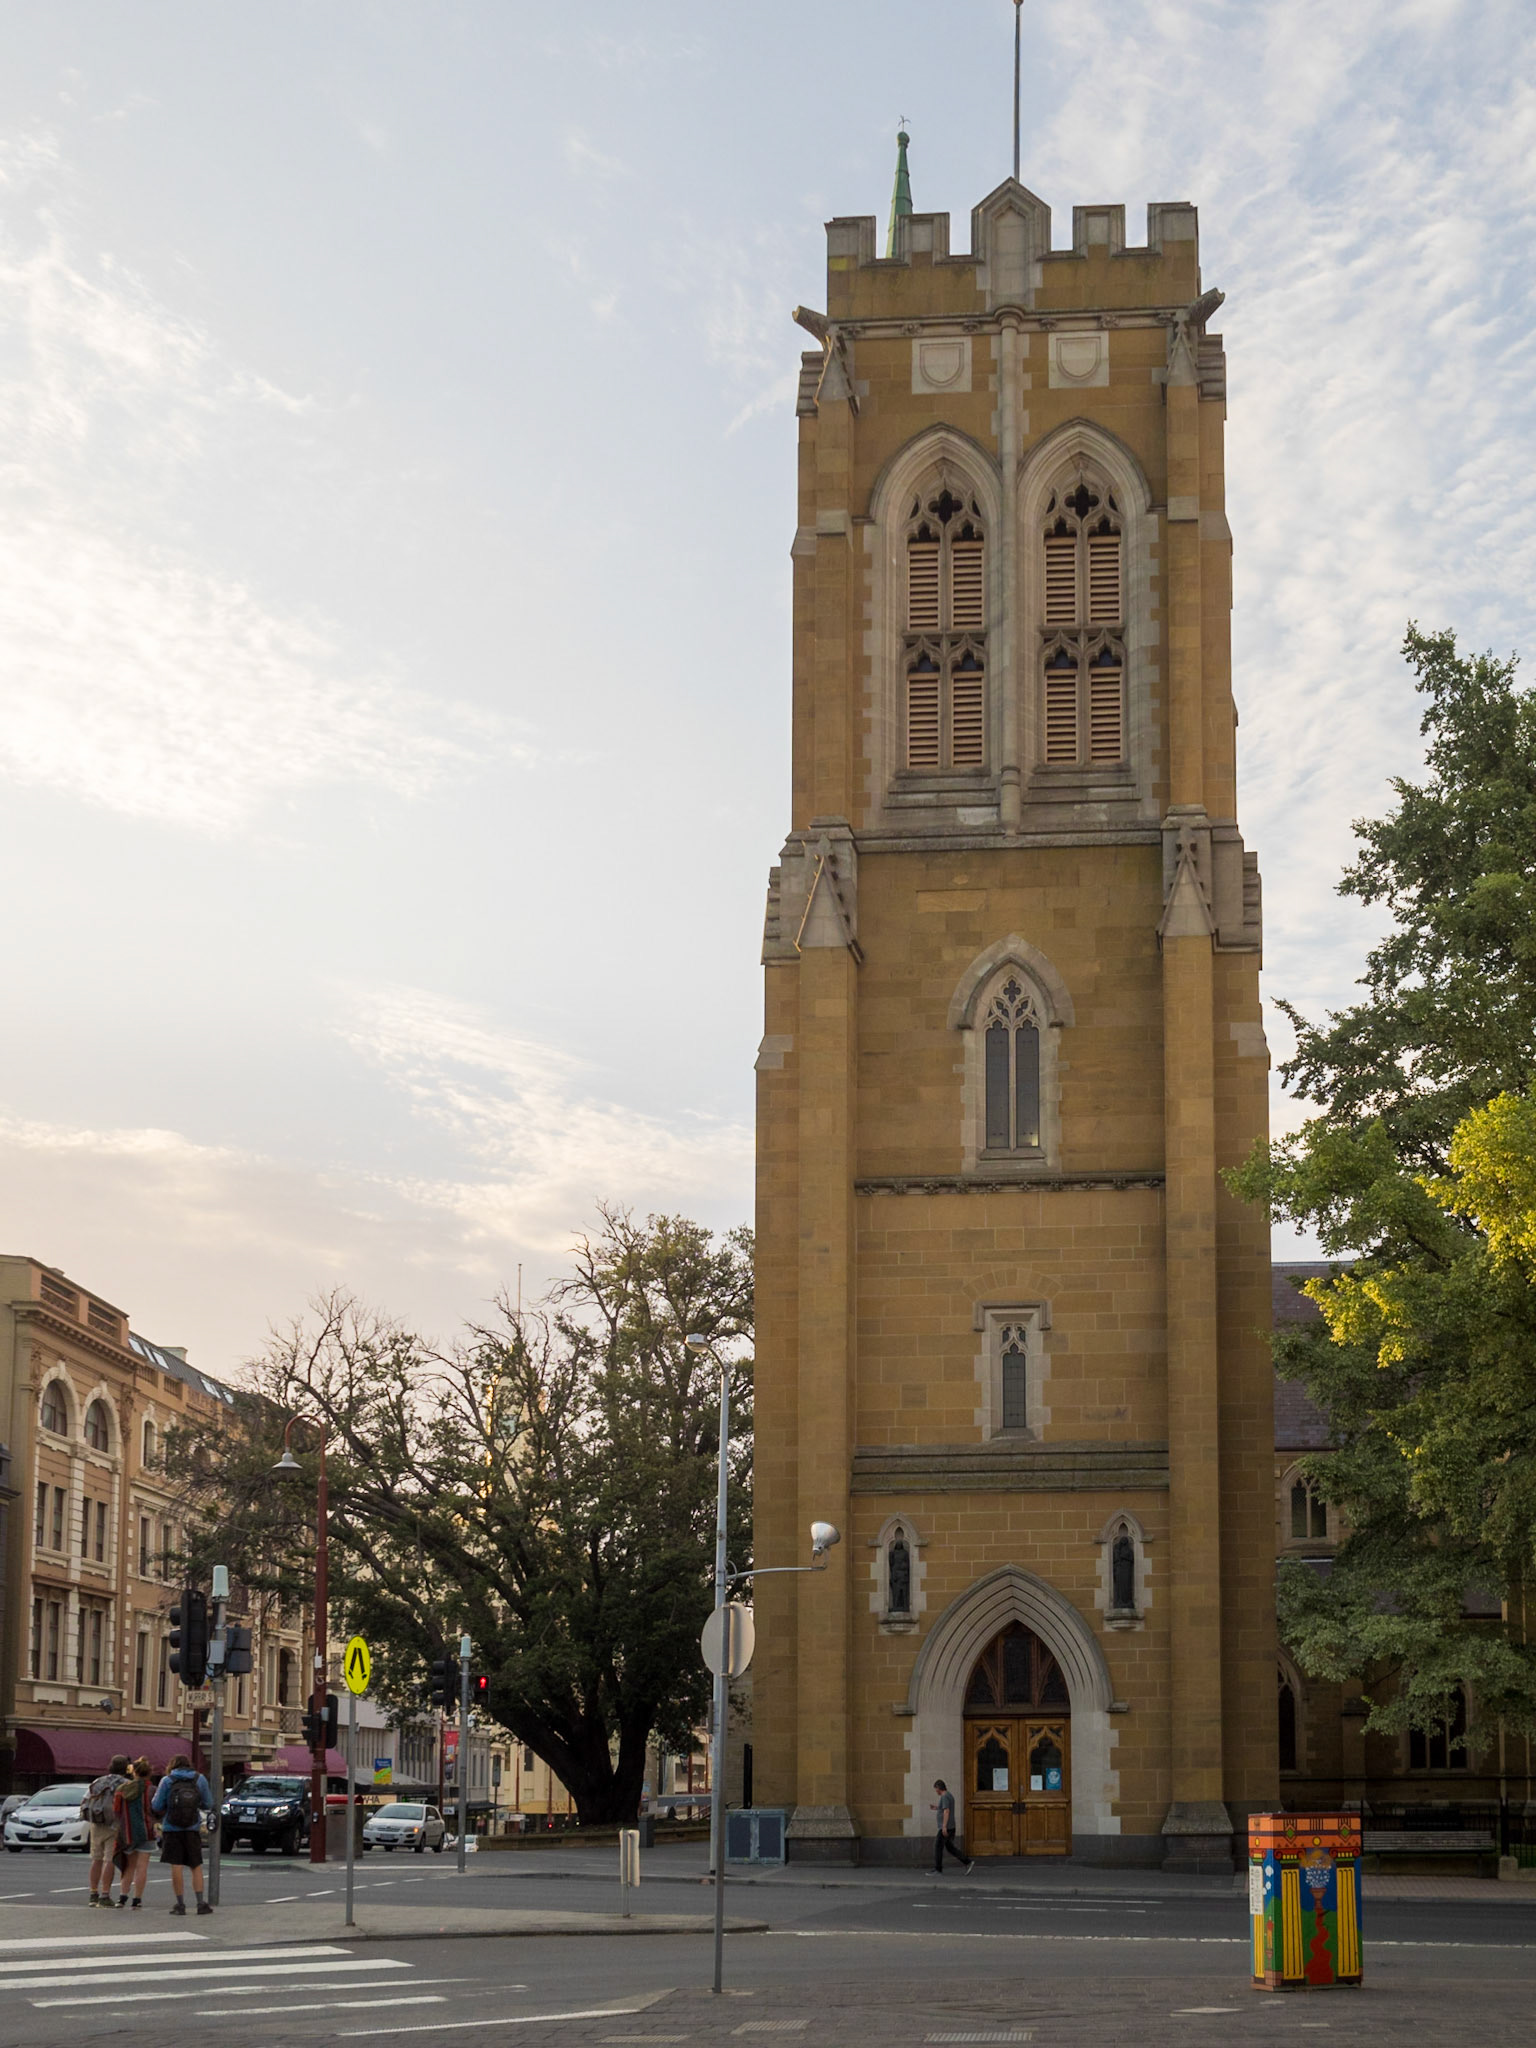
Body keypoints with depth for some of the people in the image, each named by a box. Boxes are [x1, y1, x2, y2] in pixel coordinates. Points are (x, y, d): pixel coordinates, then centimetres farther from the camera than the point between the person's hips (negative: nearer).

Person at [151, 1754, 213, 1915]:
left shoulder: (167, 1781, -3)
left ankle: (180, 1904, -1)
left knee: (176, 1866, 0)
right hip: (192, 1829, 2)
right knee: (196, 1866, 8)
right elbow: (208, 1803, 6)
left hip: (172, 1828, -2)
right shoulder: (200, 1779, 2)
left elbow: (157, 1806, -4)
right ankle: (201, 1902, 1)